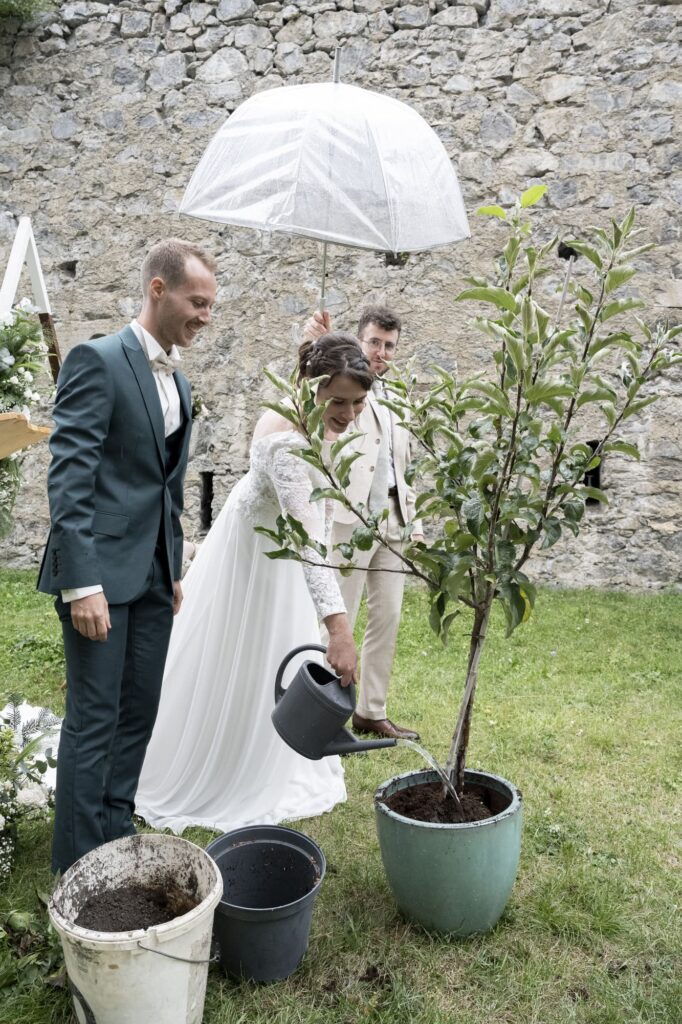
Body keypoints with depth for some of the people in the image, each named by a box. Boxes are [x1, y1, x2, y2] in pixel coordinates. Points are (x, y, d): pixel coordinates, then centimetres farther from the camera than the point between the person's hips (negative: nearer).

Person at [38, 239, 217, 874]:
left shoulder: (179, 382, 14)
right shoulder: (99, 360, -10)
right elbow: (68, 476, -17)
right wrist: (81, 582, -22)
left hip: (153, 576, 8)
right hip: (101, 571, -8)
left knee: (138, 715, 13)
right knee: (93, 721, 1)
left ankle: (117, 840, 29)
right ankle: (78, 867, 16)